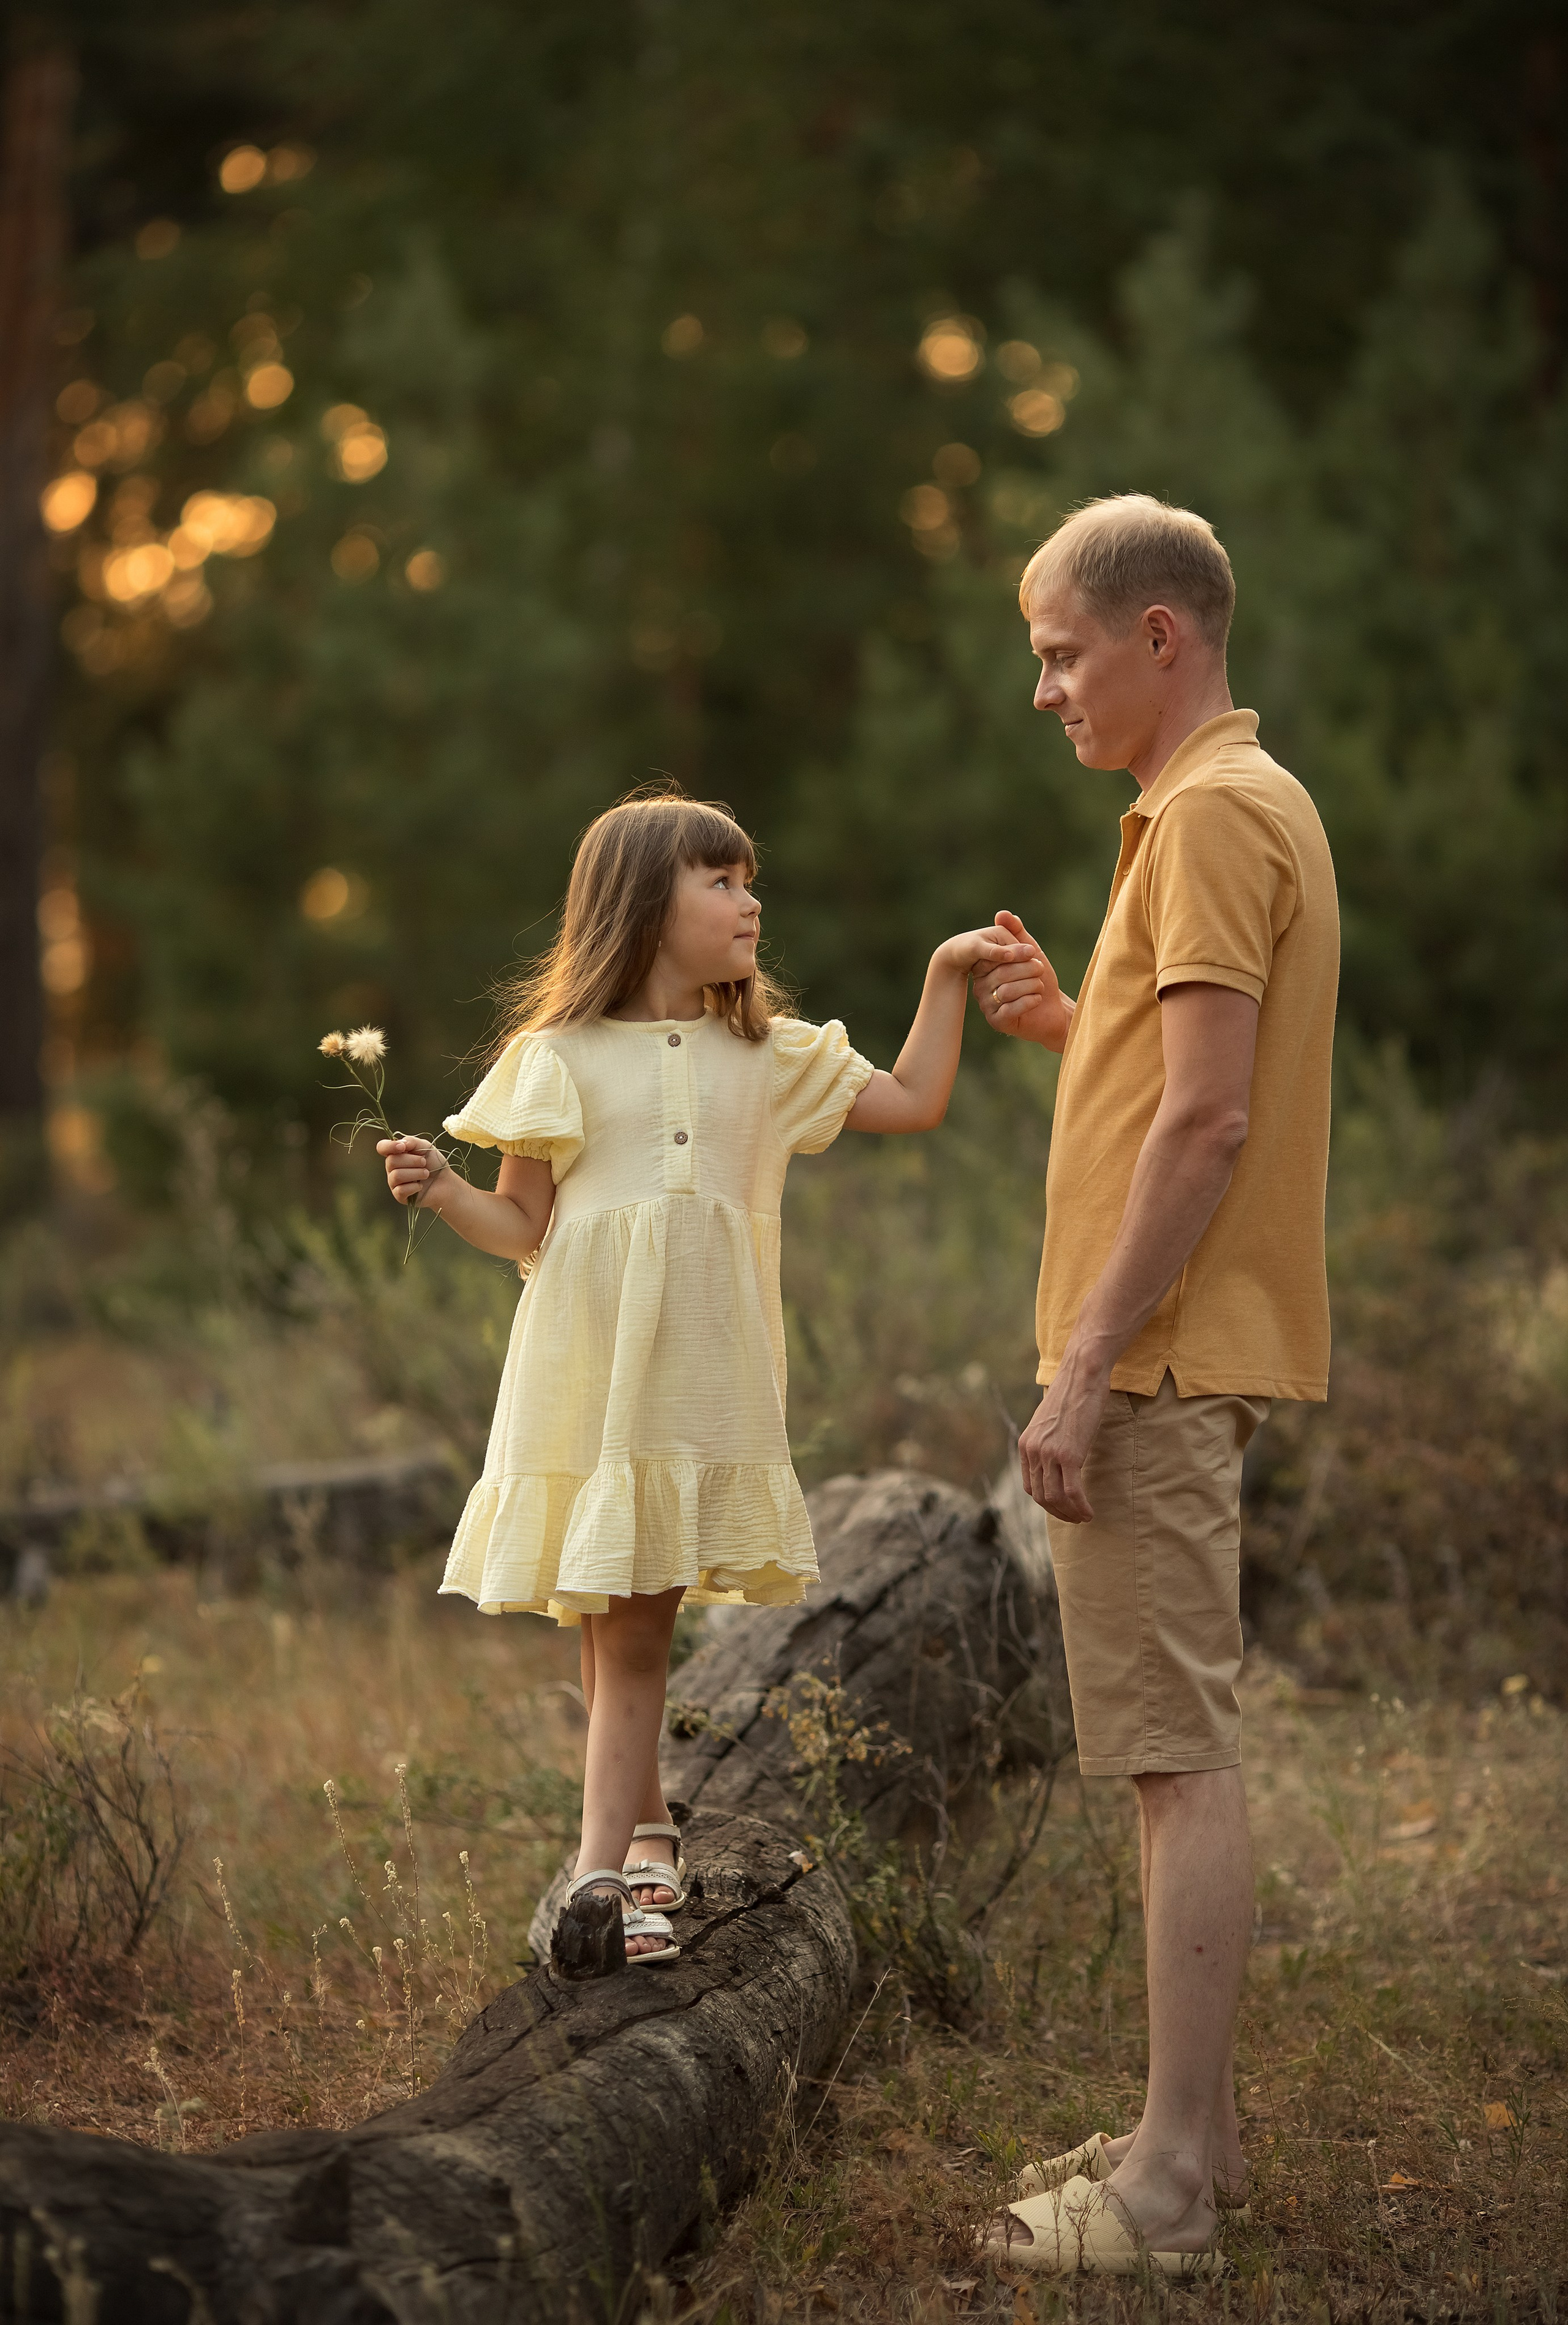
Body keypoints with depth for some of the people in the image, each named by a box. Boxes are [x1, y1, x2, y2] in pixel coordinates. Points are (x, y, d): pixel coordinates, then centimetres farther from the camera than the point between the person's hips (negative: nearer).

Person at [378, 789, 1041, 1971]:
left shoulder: (769, 1056, 13)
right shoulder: (561, 1057, 2)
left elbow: (914, 1103, 19)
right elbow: (527, 1225, 5)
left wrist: (947, 976, 13)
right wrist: (442, 1190, -13)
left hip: (704, 1377, 2)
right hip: (591, 1372, -2)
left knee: (637, 1620, -1)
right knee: (613, 1624, 0)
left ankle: (605, 1865, -1)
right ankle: (646, 1829, 15)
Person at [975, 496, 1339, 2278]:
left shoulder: (1214, 815, -13)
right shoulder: (1244, 806, 19)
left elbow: (1208, 1119, -20)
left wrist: (1085, 1367, -20)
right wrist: (1071, 1028, 10)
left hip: (1157, 1364, -11)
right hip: (1177, 1356, 11)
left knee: (1180, 1759, -8)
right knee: (1176, 1754, 14)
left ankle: (1173, 2183, -4)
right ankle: (1191, 2128, 21)